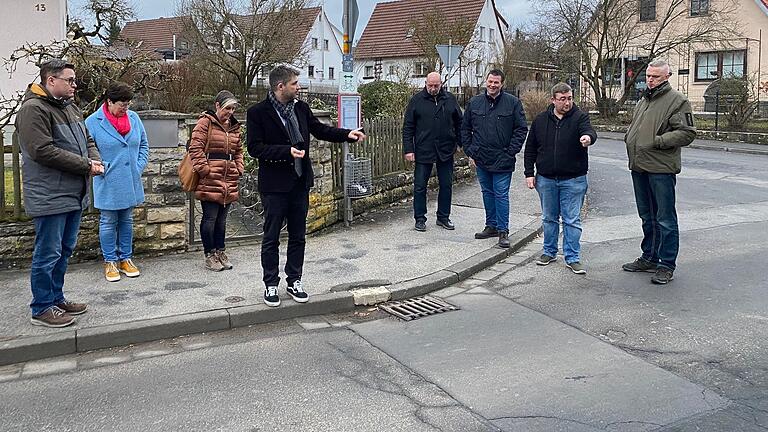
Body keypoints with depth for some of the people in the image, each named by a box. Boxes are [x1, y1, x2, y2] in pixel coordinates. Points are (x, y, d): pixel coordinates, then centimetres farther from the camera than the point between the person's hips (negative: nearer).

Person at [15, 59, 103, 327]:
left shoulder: (71, 108, 16)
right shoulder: (33, 109, -13)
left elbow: (88, 141, 23)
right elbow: (43, 151, -22)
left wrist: (95, 160, -1)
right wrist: (86, 165, -18)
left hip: (74, 195, 9)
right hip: (49, 197, -9)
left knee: (64, 251, 17)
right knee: (47, 254, -1)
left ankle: (56, 298, 31)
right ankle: (41, 309, 11)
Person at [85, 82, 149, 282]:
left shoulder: (133, 118, 2)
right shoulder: (93, 122, -11)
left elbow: (143, 144, 11)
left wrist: (139, 166, 1)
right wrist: (100, 168, -14)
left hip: (130, 182, 5)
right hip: (108, 184, -4)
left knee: (126, 220, 15)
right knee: (108, 222, 6)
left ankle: (125, 259, 26)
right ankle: (110, 261, 18)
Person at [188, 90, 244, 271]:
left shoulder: (234, 126, 16)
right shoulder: (205, 122, -5)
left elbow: (239, 151, 23)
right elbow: (195, 148, -9)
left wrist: (238, 169, 10)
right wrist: (205, 170, -13)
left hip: (229, 181, 6)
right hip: (210, 181, -6)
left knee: (222, 219, 13)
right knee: (210, 218, 0)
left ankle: (220, 252, 23)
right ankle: (210, 255, 10)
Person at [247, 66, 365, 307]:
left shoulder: (301, 108, 6)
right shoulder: (258, 112, -10)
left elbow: (320, 130, 16)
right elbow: (254, 148, -14)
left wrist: (347, 134, 2)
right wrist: (287, 151, -23)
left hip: (300, 183, 6)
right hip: (275, 185, -6)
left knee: (298, 236, 13)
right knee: (271, 238, 5)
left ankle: (294, 281, 26)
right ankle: (271, 285, 18)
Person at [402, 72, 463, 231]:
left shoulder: (450, 99, 5)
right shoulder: (417, 100, 0)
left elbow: (459, 123, 11)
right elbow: (408, 127, -1)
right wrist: (408, 149, -7)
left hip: (446, 151, 2)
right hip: (423, 151, -2)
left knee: (446, 185, 9)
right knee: (420, 187, 3)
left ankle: (443, 217, 22)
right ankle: (420, 219, 15)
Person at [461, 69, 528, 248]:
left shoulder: (513, 103, -3)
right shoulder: (474, 103, 6)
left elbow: (521, 129, -2)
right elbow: (465, 129, 12)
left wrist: (511, 152, -8)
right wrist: (470, 151, 5)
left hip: (502, 160, -4)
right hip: (481, 159, 4)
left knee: (501, 195, -2)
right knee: (487, 193, 14)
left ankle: (503, 231, 6)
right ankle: (491, 226, 25)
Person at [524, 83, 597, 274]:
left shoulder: (579, 117, -4)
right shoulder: (540, 120, 4)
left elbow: (589, 131, -24)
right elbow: (530, 149, 9)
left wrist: (588, 137, -49)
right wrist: (529, 173, 4)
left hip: (573, 180, -3)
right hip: (546, 179, 3)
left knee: (572, 220, 1)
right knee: (549, 218, 14)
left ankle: (573, 258, 9)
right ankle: (549, 252, 29)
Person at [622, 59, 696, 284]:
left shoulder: (677, 100, -7)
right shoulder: (643, 100, 17)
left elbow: (687, 132, -14)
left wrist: (658, 142, -19)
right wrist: (629, 137, 9)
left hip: (662, 168, -8)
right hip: (639, 167, 8)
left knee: (665, 219, -2)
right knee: (647, 217, 18)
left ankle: (667, 265, 6)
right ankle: (649, 258, 30)